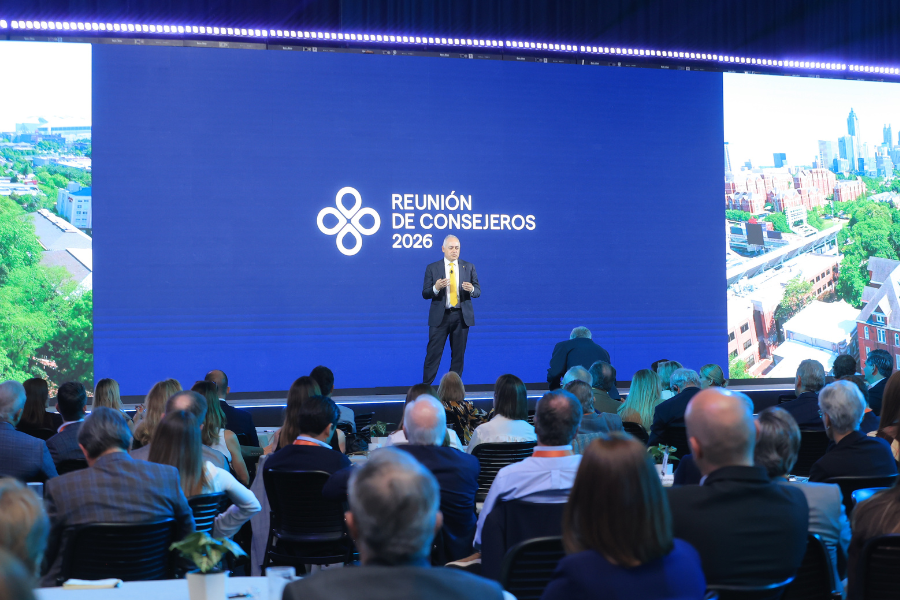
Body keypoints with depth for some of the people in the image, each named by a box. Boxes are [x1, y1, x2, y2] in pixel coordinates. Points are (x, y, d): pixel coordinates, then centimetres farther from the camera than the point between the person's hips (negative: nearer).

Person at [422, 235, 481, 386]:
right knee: (433, 353, -4)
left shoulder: (469, 267, 8)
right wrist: (436, 288, -21)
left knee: (458, 354, 5)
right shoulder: (432, 268, 3)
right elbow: (425, 294, 0)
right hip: (440, 316, -2)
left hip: (461, 316, 2)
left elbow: (478, 291, 7)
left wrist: (471, 289, -17)